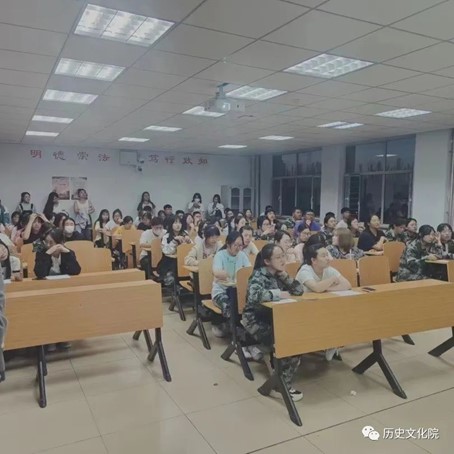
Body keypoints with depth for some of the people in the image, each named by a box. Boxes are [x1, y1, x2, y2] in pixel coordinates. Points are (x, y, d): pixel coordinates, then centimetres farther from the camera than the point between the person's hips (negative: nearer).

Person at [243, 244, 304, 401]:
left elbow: (299, 290, 2)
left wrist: (284, 275, -10)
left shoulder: (278, 274, 6)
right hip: (256, 320, -7)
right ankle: (283, 383, -5)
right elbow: (254, 295, -37)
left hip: (274, 317, 7)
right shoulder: (259, 275, -16)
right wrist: (278, 294, -25)